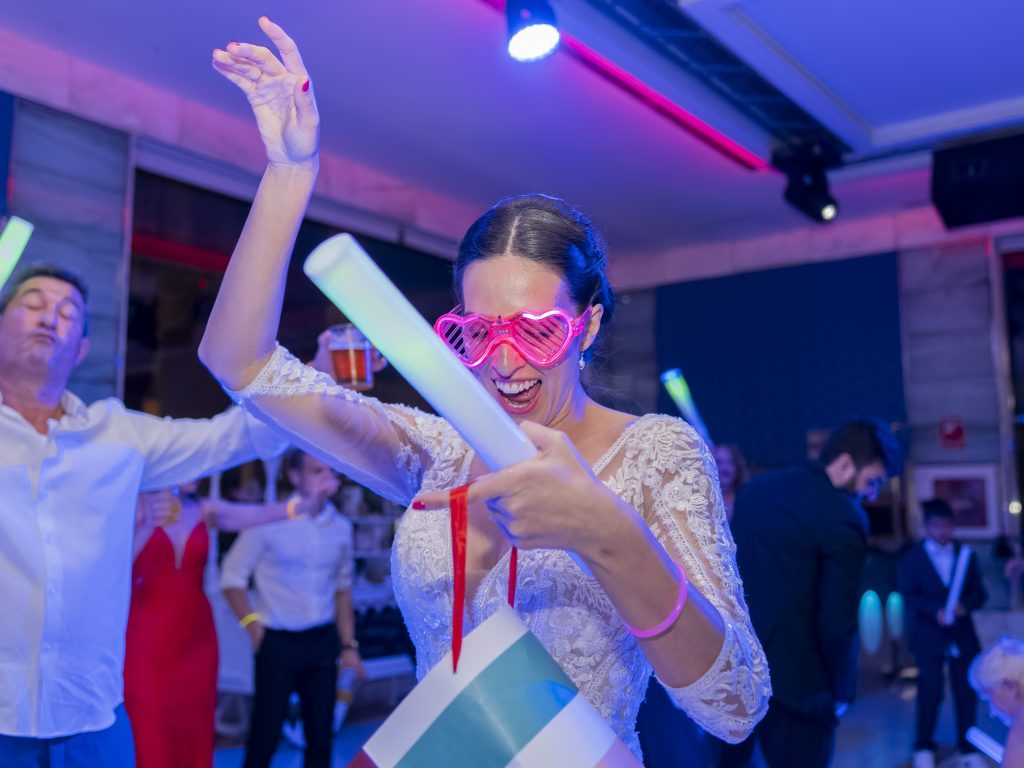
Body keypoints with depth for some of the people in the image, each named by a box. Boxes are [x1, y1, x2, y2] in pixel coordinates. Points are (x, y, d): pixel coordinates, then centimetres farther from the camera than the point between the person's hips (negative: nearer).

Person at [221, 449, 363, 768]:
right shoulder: (269, 520, -10)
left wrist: (349, 645, 10)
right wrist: (252, 625, -15)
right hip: (278, 642, -4)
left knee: (320, 736, 11)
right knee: (265, 737, 3)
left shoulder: (341, 526, 4)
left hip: (323, 641, 4)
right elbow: (233, 576, -5)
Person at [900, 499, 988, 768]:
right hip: (929, 636, -3)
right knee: (930, 692, 1)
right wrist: (936, 610, -24)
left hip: (963, 634, 3)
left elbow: (979, 592, 4)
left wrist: (964, 605, -18)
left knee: (967, 691, 4)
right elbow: (910, 595, -8)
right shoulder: (912, 557, 1)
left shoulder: (966, 554, 10)